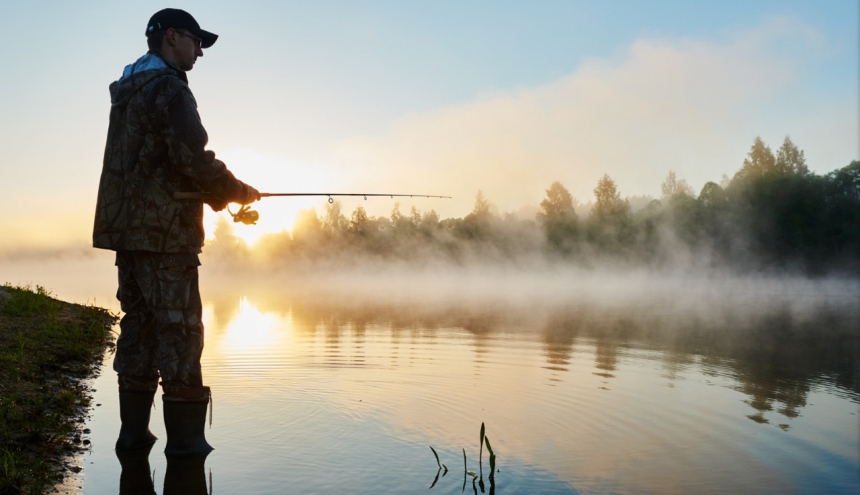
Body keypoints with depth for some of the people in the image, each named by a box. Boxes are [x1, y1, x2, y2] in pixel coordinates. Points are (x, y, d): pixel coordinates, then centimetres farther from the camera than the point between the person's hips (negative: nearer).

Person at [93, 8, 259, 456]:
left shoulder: (127, 92, 20)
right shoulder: (168, 88, -10)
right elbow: (192, 159, -20)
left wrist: (219, 195, 16)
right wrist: (238, 191, -3)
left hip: (128, 229, 9)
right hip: (163, 231, -9)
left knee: (139, 323, 11)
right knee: (179, 328, -5)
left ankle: (133, 429, 15)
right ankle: (185, 437, 0)